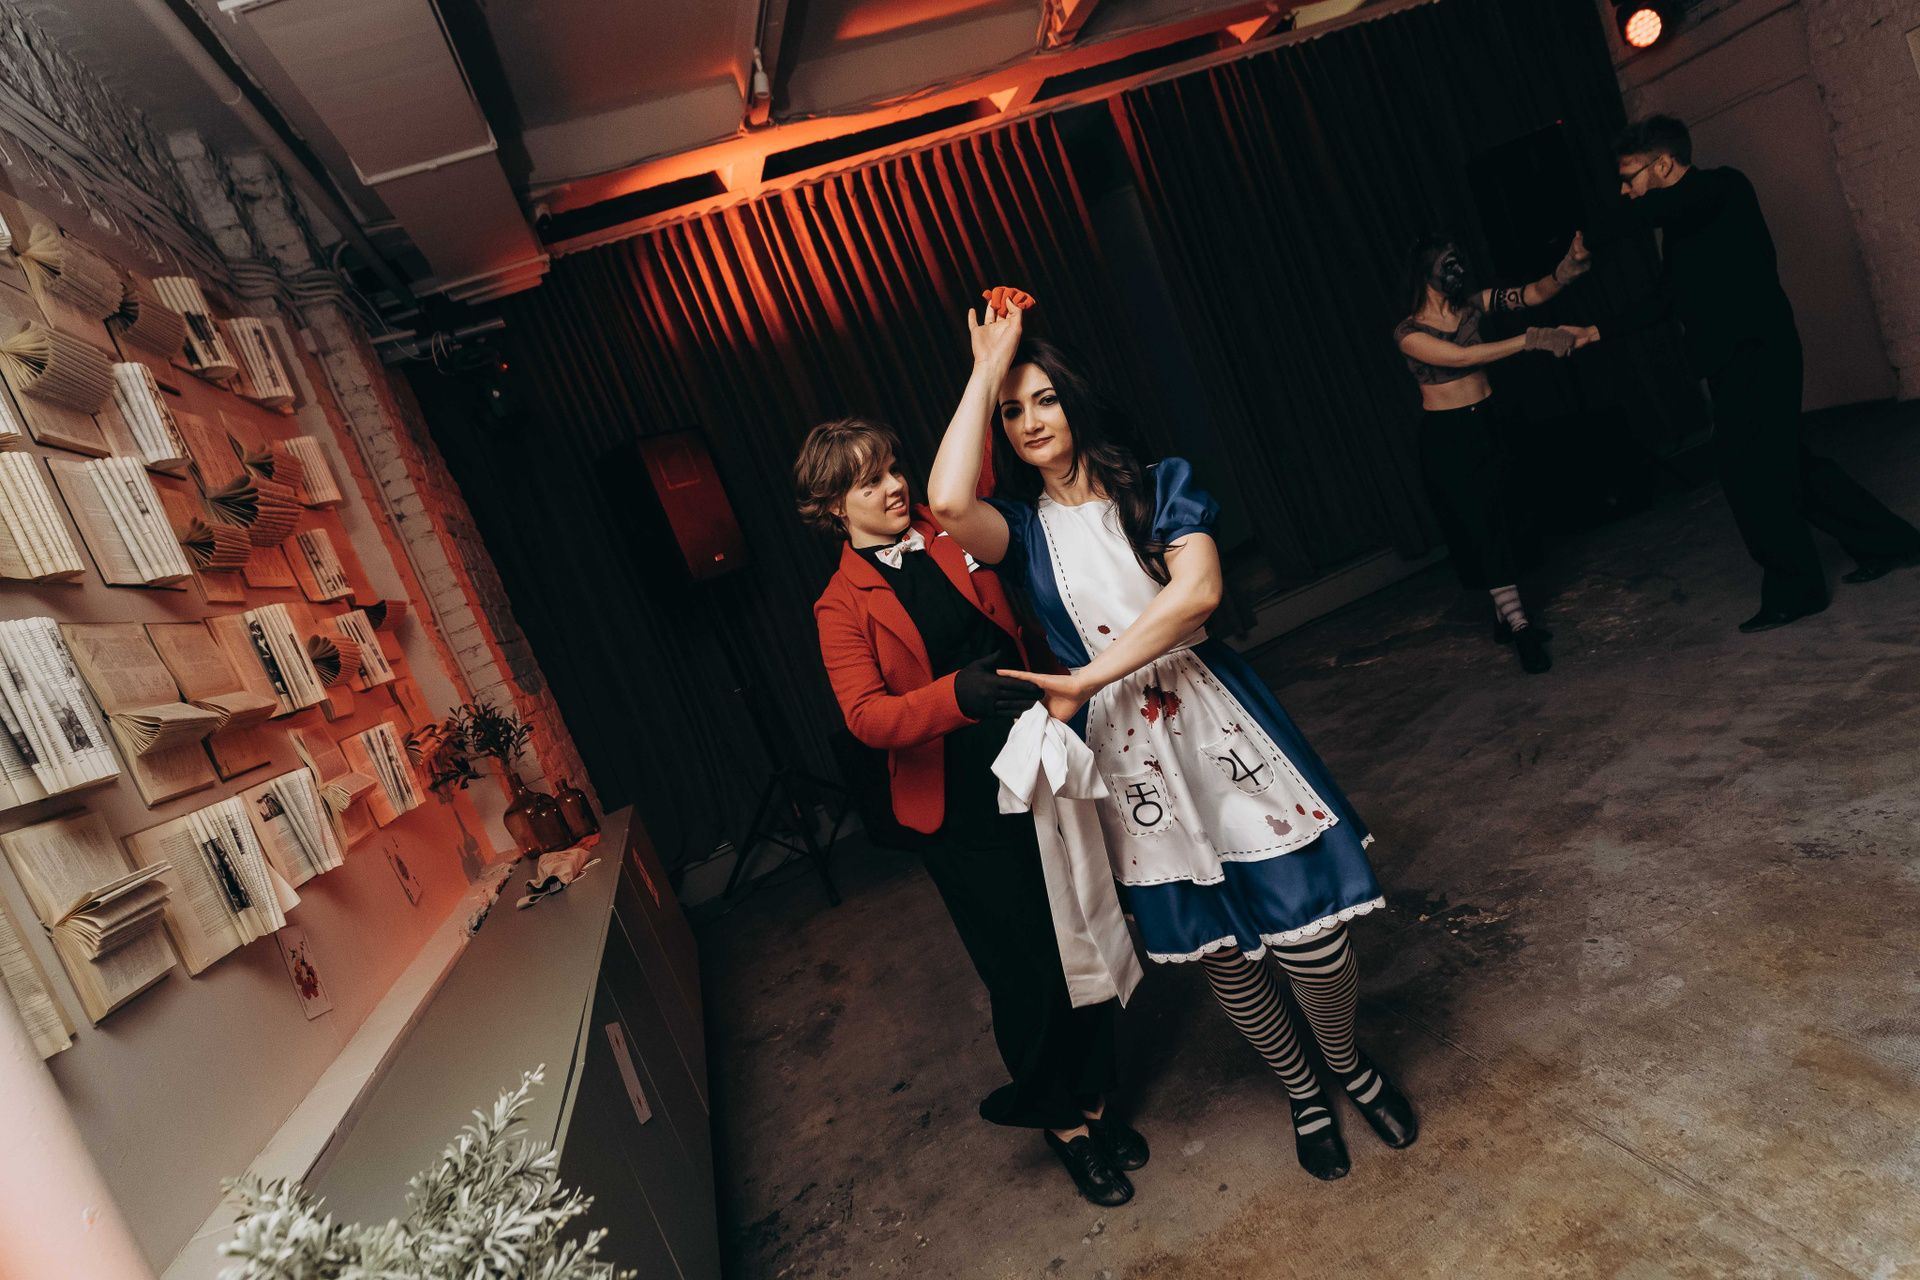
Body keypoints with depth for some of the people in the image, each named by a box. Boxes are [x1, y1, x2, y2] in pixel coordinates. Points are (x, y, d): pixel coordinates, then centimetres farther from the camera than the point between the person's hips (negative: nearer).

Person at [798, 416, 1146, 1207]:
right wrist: (956, 695, -34)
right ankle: (1059, 1121, 34)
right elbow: (866, 717, -17)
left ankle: (1091, 1101, 38)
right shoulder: (842, 607, -5)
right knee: (1027, 972, 5)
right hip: (961, 810, -3)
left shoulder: (952, 535, 6)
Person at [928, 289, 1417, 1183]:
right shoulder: (1023, 530, 1)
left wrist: (1086, 679, -20)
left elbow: (1198, 591, -16)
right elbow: (948, 503, -23)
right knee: (1221, 949, 12)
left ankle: (1349, 1064, 36)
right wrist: (985, 369, -14)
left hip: (1214, 719, -1)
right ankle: (1302, 1093, 40)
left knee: (1306, 930, 2)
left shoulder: (1159, 489, 1)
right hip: (1123, 751, 1)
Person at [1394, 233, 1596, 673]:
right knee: (1477, 526, -5)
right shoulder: (1409, 333, -13)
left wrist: (1563, 273, -27)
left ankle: (1506, 615, 22)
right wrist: (1531, 340, -31)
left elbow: (1530, 294, -6)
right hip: (1444, 438, -5)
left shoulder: (1473, 305, 3)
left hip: (1485, 426, 6)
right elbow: (1461, 357, -25)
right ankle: (1519, 627, -2)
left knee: (1497, 522, 10)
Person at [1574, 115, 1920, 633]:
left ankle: (1793, 590, 6)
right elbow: (1663, 300, 23)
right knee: (1784, 462, 16)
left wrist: (1589, 238, -20)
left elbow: (1651, 210, -29)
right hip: (1737, 361, 9)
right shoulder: (1681, 225, 18)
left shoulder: (1725, 187, -8)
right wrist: (1596, 332, 18)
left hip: (1754, 354, -9)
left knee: (1748, 470, -6)